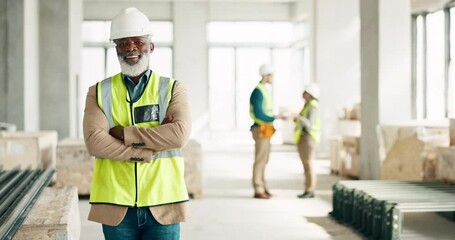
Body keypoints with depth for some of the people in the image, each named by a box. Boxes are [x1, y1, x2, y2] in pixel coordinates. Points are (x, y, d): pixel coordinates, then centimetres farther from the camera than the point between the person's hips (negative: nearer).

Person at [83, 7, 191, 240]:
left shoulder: (172, 89, 5)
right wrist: (147, 151, -15)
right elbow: (94, 141, -9)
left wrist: (124, 133, -12)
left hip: (162, 203, 0)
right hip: (116, 205, 1)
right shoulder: (99, 92, 7)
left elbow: (180, 134, -13)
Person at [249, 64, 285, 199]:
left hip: (265, 129, 10)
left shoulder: (264, 90, 15)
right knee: (260, 159, -6)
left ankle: (261, 187, 21)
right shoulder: (258, 91, -16)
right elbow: (258, 114, -21)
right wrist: (275, 118, -17)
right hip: (261, 130, -10)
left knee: (263, 159, 14)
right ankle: (258, 190, -2)